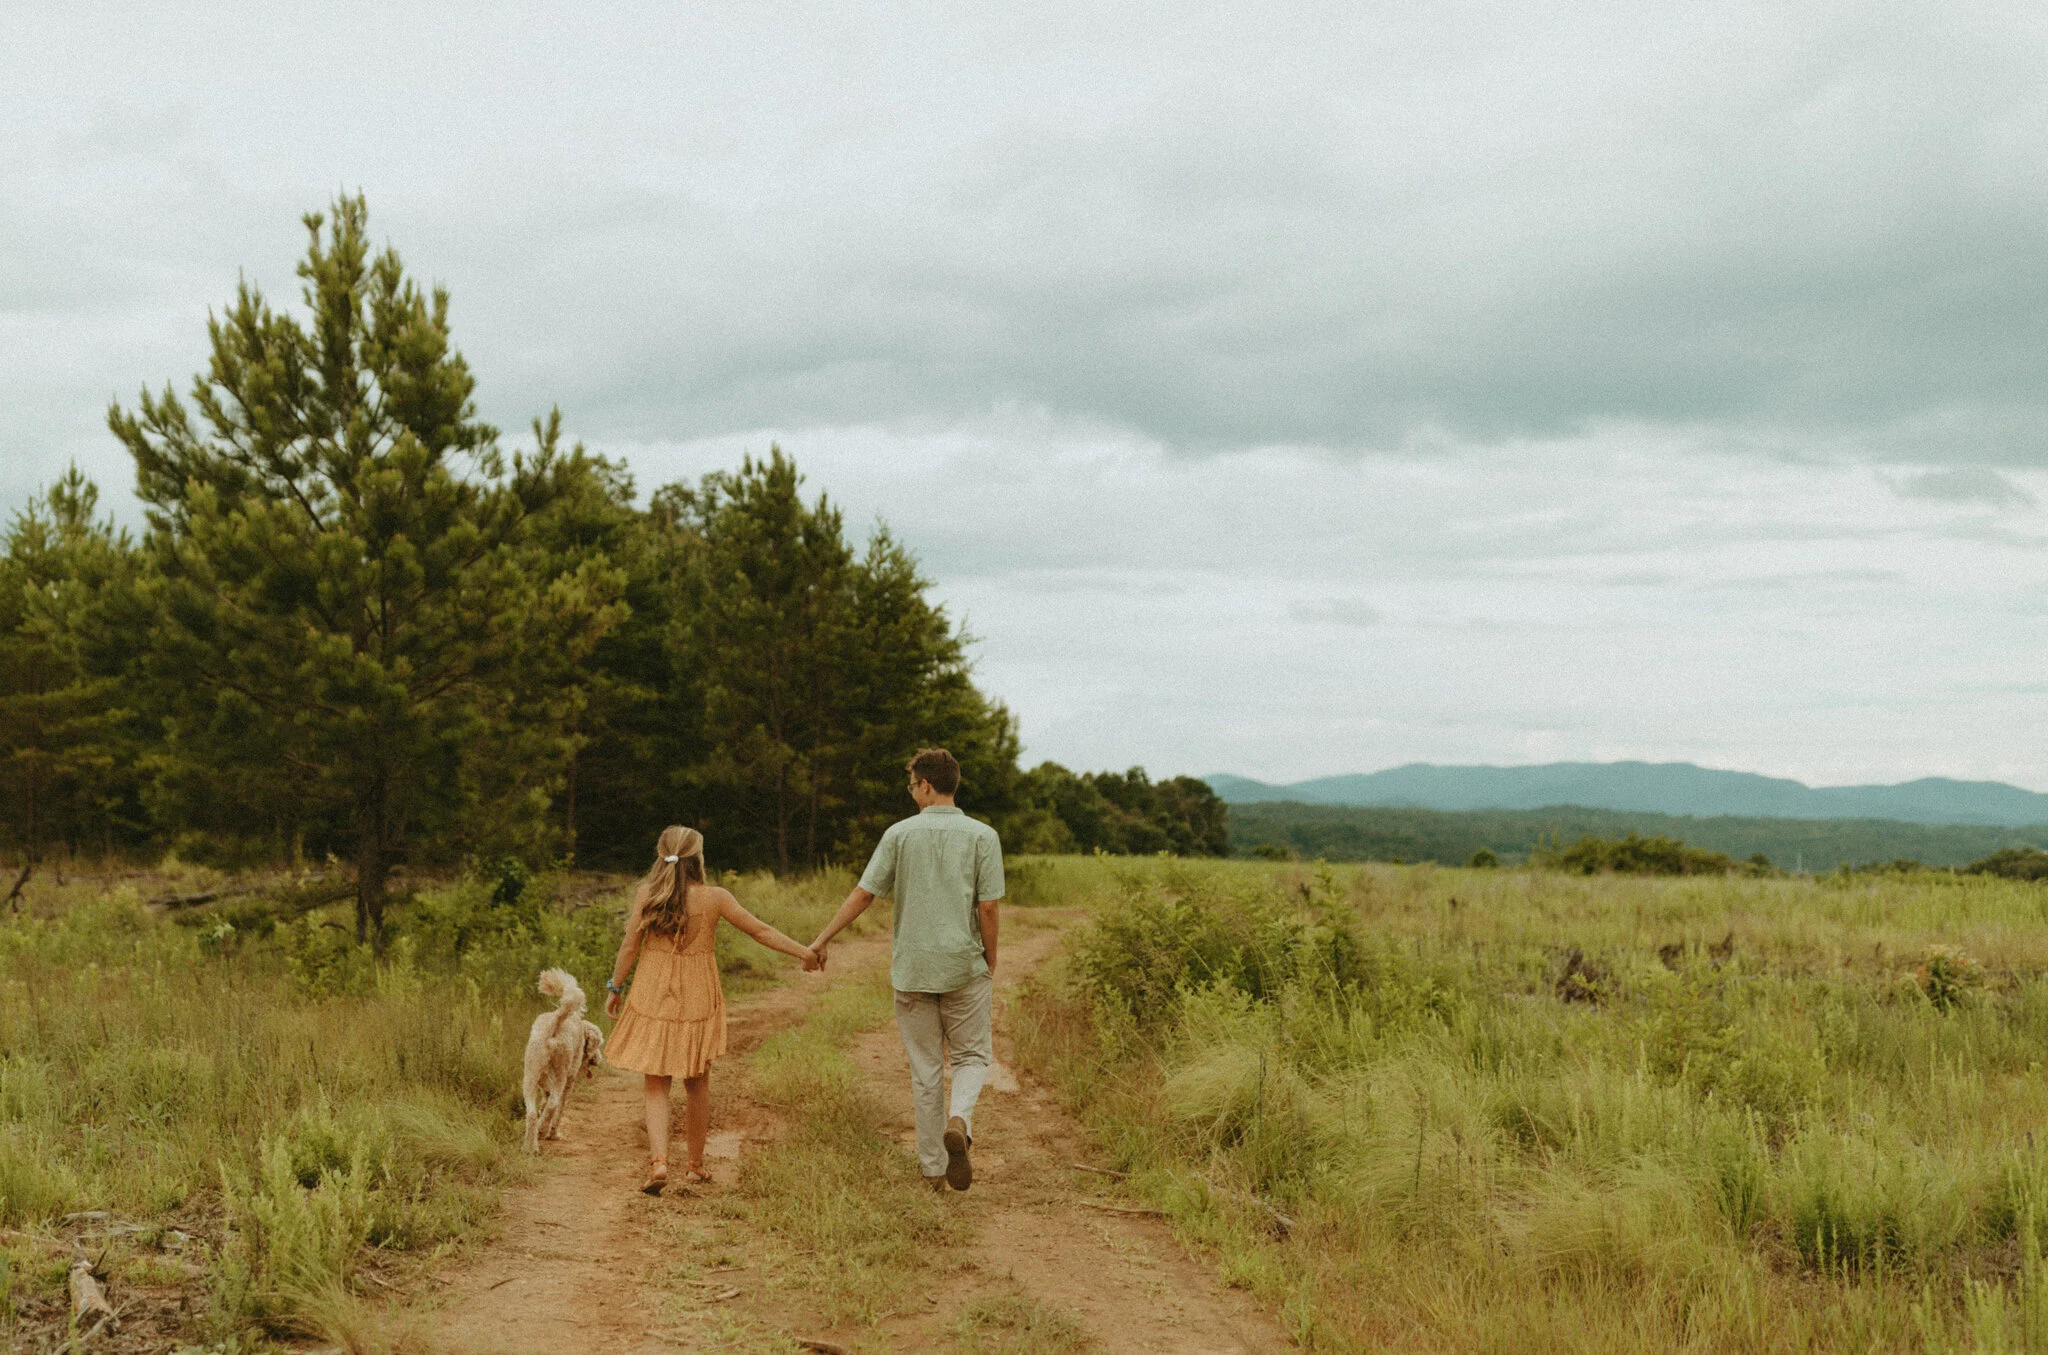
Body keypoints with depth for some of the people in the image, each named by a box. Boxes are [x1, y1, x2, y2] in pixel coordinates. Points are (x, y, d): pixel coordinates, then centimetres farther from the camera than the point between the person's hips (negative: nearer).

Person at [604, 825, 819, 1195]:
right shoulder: (713, 897, -8)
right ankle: (696, 1164, 24)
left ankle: (658, 1161, -12)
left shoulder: (646, 893, -6)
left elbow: (630, 944, -3)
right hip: (697, 1000, 0)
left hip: (653, 998, 0)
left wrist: (615, 988, 9)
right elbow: (760, 931, -5)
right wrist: (804, 952, 4)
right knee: (697, 1083, 15)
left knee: (657, 1085, 7)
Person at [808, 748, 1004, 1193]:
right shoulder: (982, 836, -5)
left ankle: (934, 1169, 15)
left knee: (925, 1069, 10)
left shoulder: (900, 834, -3)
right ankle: (958, 1121, -16)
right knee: (972, 1054, 13)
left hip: (912, 968, 1)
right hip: (964, 965, -1)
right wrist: (990, 964, 6)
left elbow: (863, 894, -2)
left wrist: (822, 939, 8)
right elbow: (988, 909, -7)